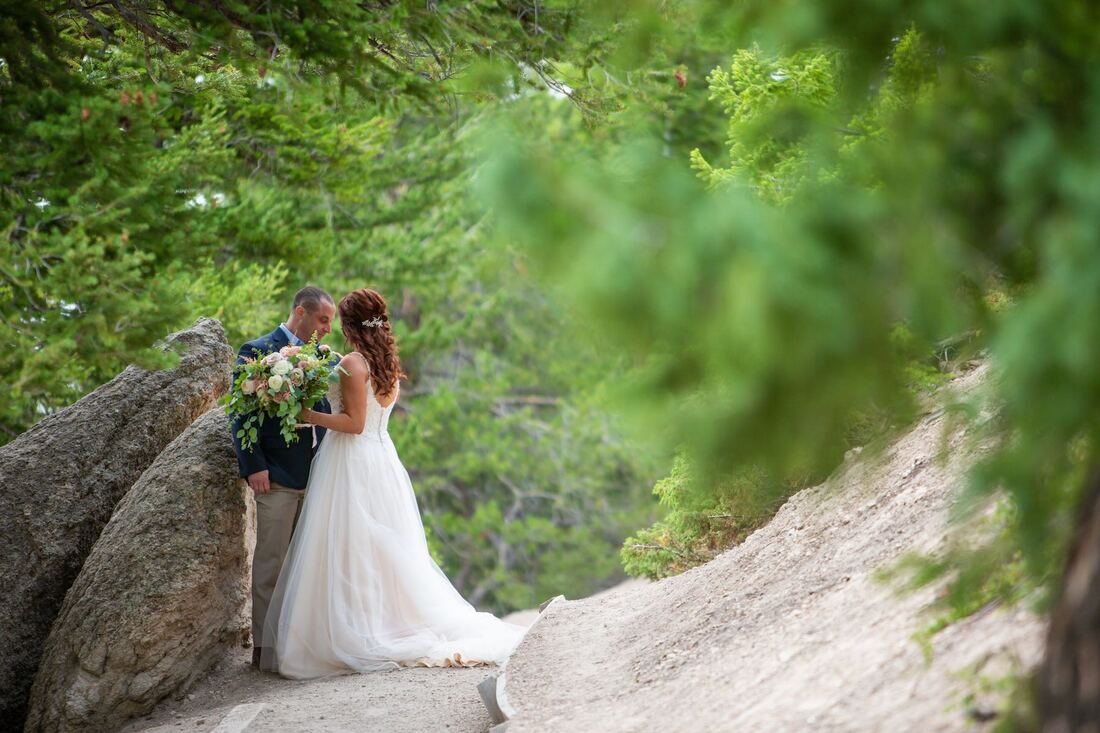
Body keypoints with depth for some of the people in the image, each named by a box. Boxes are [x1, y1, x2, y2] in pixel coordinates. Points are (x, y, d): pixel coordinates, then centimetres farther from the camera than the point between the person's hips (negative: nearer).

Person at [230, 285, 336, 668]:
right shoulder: (257, 352, -5)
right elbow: (242, 413, -8)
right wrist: (254, 466, -15)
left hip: (314, 477, 6)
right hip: (277, 477, -6)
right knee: (271, 564, -3)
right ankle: (263, 647, 1)